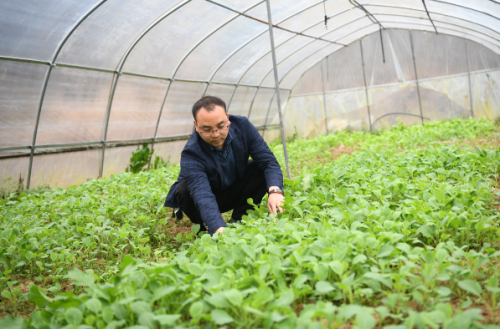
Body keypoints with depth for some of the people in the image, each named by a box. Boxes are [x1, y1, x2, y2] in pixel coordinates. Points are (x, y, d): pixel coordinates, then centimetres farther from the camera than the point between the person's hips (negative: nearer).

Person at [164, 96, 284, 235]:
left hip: (237, 191, 3)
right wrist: (219, 230, -61)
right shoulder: (191, 154, -33)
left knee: (261, 168, -23)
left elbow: (268, 161, -24)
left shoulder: (242, 126, -21)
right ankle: (205, 229, -5)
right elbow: (203, 197, -45)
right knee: (184, 191, -33)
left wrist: (275, 191, -43)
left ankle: (238, 219, -10)